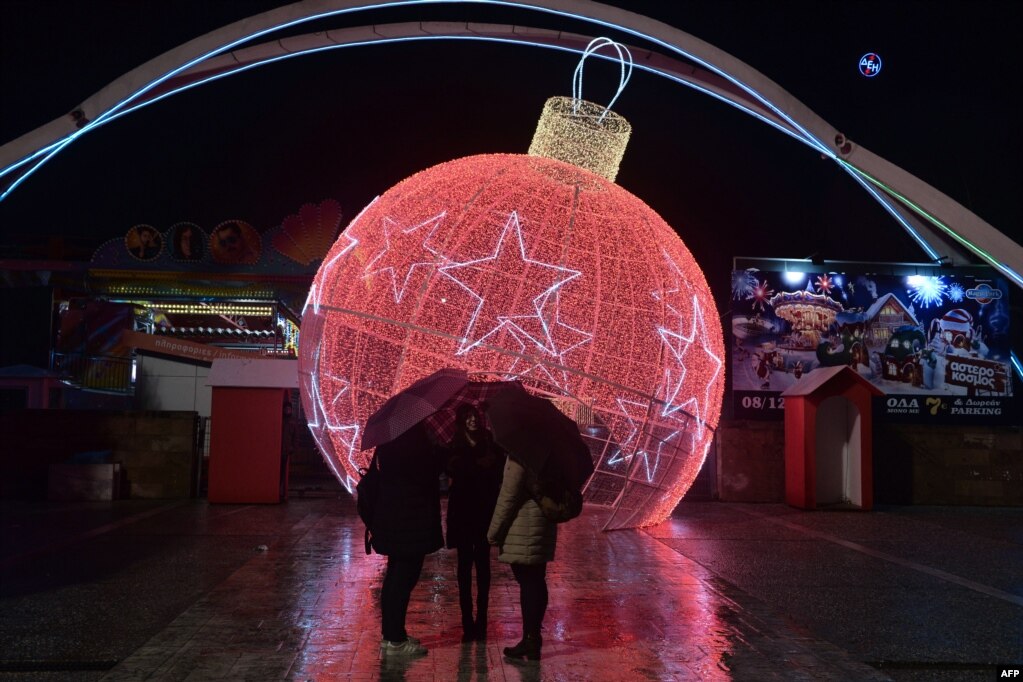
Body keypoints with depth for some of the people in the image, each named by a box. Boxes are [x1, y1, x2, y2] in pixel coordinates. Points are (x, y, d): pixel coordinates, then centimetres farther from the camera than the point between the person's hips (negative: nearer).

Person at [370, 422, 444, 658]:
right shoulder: (416, 438, -21)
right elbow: (433, 468, -18)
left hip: (391, 519, 9)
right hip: (411, 520, -9)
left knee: (396, 576, 17)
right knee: (404, 578, -1)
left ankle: (390, 634, 26)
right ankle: (396, 640, 7)